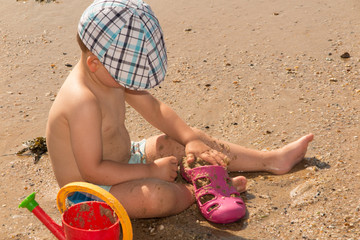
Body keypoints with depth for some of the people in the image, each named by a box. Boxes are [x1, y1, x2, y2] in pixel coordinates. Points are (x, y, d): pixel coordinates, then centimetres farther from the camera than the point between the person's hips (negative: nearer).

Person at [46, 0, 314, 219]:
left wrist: (191, 139, -5)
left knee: (183, 142, 5)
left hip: (122, 163, 9)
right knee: (156, 196, -37)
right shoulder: (83, 101, -33)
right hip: (89, 191, -9)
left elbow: (155, 109, 6)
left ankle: (272, 160, 15)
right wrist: (152, 171, -23)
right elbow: (92, 171, -31)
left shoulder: (109, 74, -4)